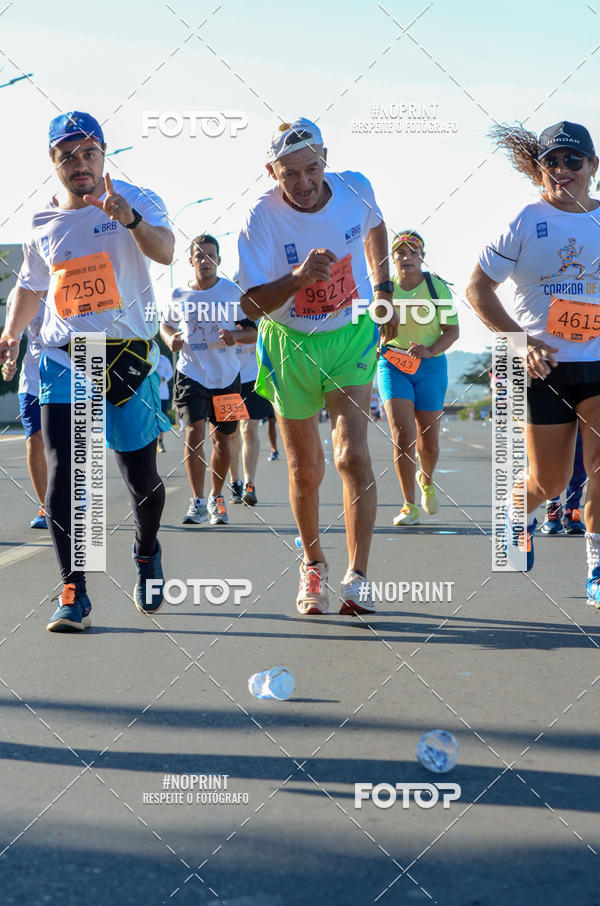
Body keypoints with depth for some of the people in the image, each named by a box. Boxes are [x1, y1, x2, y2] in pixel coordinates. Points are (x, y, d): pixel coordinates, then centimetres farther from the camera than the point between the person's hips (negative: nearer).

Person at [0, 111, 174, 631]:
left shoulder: (136, 201, -2)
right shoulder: (44, 226, 10)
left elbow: (164, 252, -22)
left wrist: (129, 219, -41)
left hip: (128, 357, -2)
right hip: (64, 359, 2)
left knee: (142, 476, 5)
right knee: (63, 473, -11)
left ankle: (147, 551, 36)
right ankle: (74, 593, -7)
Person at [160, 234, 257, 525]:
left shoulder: (232, 292, -2)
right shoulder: (178, 295, 1)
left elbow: (254, 330, 3)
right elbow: (165, 324, 18)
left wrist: (236, 335, -19)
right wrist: (170, 339, -4)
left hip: (226, 375, 1)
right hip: (191, 373, -1)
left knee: (221, 438, 10)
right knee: (194, 433, -16)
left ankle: (217, 497, 30)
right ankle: (197, 502, -12)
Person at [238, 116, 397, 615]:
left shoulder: (355, 189, -10)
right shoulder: (261, 218, -19)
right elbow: (252, 305, -23)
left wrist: (384, 289, 10)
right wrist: (300, 277, -40)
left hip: (351, 336, 1)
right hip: (291, 346, -1)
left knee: (353, 455, -16)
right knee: (305, 471, 9)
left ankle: (358, 576, -12)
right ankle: (313, 564, 33)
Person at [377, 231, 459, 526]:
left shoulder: (437, 287, -2)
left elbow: (452, 330, -3)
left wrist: (430, 350, -20)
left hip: (430, 368, 0)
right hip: (392, 366, 0)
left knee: (428, 444, 6)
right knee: (402, 437, -17)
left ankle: (426, 480, 41)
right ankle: (409, 506, -6)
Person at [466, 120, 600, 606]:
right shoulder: (527, 222, -3)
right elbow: (478, 287, -2)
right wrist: (520, 339, -12)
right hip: (542, 366, -1)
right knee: (549, 482, 5)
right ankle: (518, 509, 42)